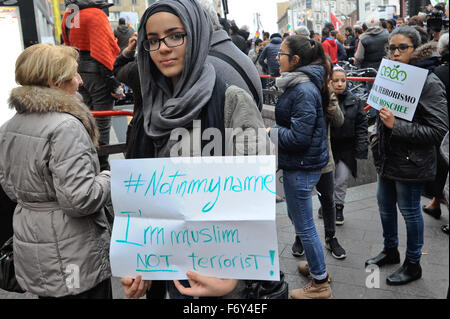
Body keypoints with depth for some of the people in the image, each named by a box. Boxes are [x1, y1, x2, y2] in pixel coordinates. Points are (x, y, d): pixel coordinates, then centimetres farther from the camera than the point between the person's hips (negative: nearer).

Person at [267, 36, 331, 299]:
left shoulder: (304, 90, -22)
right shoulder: (298, 84, 9)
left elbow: (299, 136, -25)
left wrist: (270, 132, -14)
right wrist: (272, 128, 6)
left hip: (302, 166, -10)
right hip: (299, 163, 10)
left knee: (304, 226, 3)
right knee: (296, 216, 24)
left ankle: (320, 284, 20)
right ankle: (317, 265, 42)